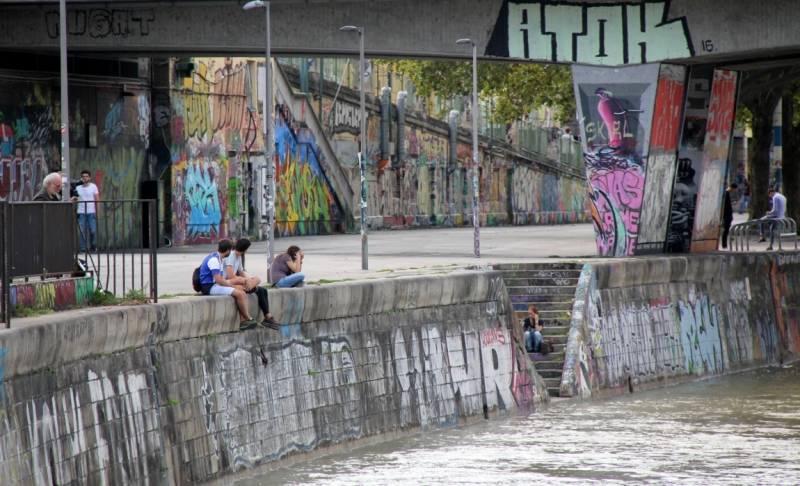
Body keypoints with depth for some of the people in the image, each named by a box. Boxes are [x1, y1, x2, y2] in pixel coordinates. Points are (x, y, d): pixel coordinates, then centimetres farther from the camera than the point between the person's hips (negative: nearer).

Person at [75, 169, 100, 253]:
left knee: (93, 230, -7)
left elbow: (97, 200, 2)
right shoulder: (77, 188, 6)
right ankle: (83, 248, 4)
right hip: (81, 213, 1)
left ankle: (92, 244, 19)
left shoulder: (93, 187, 3)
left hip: (91, 212, -1)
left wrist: (96, 211, -6)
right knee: (82, 231, -3)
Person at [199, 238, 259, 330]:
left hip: (215, 286, 10)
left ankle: (242, 321, -11)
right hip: (209, 287, -10)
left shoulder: (218, 259, 17)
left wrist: (233, 285, 1)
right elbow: (218, 280, -21)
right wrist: (234, 286, -12)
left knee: (242, 293, -3)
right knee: (238, 293, -21)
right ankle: (248, 319, -7)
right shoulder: (214, 260, -16)